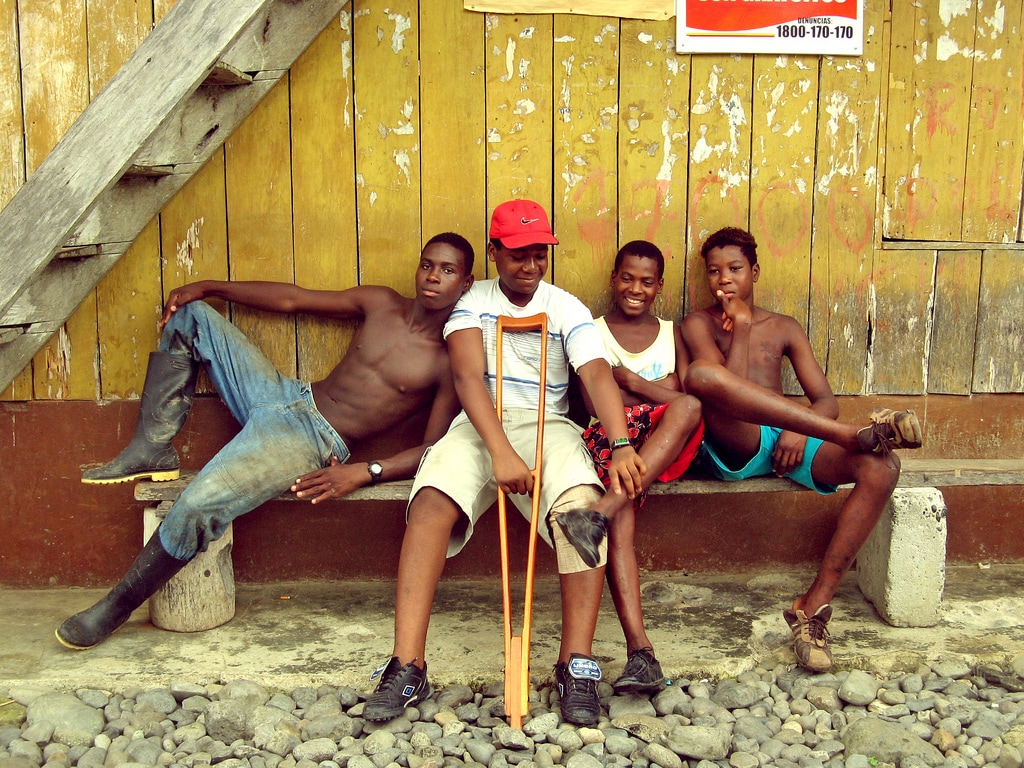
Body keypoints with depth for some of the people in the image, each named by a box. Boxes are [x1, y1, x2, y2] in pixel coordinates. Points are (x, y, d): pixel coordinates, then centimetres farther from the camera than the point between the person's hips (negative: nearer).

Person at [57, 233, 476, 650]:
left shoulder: (452, 361, -8)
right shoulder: (379, 303, 8)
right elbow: (292, 299, 12)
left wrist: (364, 473, -29)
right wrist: (208, 287, 5)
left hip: (314, 443, -7)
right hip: (282, 395, 7)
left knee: (198, 506, -26)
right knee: (189, 314, 6)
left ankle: (116, 607, -3)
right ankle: (152, 449, 3)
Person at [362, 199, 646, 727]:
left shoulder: (566, 308, 9)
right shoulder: (473, 302, 8)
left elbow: (598, 374, -8)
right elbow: (468, 376, -9)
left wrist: (621, 446, -27)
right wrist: (500, 451, -27)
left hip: (546, 424, 1)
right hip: (479, 425, 0)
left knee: (584, 503, -32)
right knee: (432, 500, -31)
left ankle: (577, 666, -29)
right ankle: (407, 667, -30)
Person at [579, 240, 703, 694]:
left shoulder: (671, 333, 23)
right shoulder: (594, 333, 16)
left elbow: (690, 401, 8)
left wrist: (629, 380, -3)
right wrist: (657, 391, -4)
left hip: (669, 448, 2)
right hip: (610, 438, -1)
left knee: (690, 407, -35)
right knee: (621, 521, -33)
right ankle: (639, 650, -43)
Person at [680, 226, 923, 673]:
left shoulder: (783, 327, 24)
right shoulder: (699, 323, 14)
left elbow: (825, 400, 13)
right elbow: (722, 386, -6)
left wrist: (800, 430, -8)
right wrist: (740, 327, 0)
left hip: (787, 441, 4)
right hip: (731, 448, -4)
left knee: (881, 467, -24)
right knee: (701, 372, -36)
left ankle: (815, 605, -24)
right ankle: (858, 432, -36)